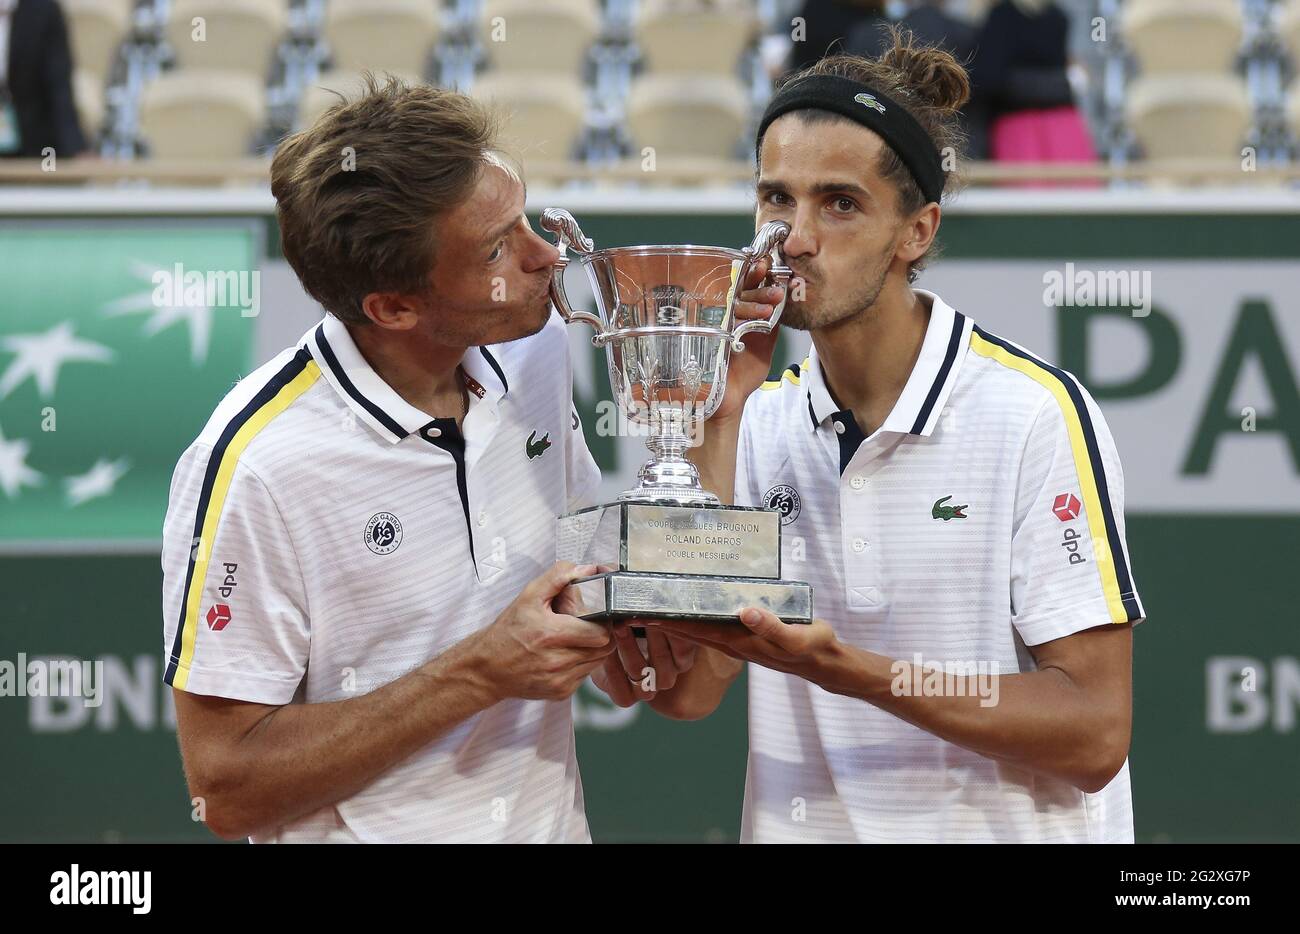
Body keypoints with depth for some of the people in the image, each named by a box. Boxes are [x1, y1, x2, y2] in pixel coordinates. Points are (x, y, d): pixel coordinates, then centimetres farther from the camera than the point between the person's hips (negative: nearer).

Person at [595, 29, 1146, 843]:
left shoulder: (1036, 414, -16)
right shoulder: (760, 422, -1)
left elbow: (1094, 737, -19)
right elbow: (686, 692, -10)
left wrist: (844, 670, -28)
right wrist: (716, 417, -13)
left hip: (1002, 828, -4)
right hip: (800, 824, 4)